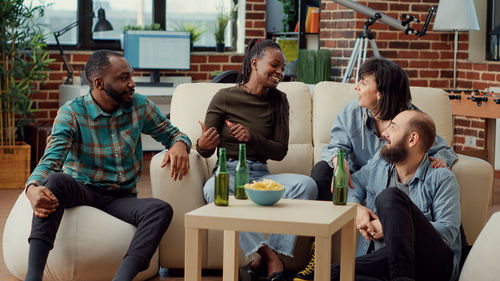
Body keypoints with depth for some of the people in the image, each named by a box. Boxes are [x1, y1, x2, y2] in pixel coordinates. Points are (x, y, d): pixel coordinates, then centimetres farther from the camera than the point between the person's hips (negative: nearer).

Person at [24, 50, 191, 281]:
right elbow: (51, 160, -19)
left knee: (161, 210, -29)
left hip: (121, 198, 3)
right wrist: (33, 188, -43)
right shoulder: (72, 113, -8)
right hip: (81, 190, -2)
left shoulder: (140, 107, 2)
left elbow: (171, 133, 14)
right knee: (56, 181, -36)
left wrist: (180, 145, -14)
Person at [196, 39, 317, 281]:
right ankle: (269, 255, -33)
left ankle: (263, 260, -25)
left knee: (307, 185, -26)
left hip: (260, 174, 3)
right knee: (213, 189, -39)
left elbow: (280, 152, 4)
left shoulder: (278, 101, 9)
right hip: (228, 172, -3)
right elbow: (205, 151, 1)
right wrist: (203, 145, -24)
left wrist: (252, 138, -15)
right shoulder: (224, 98, -2)